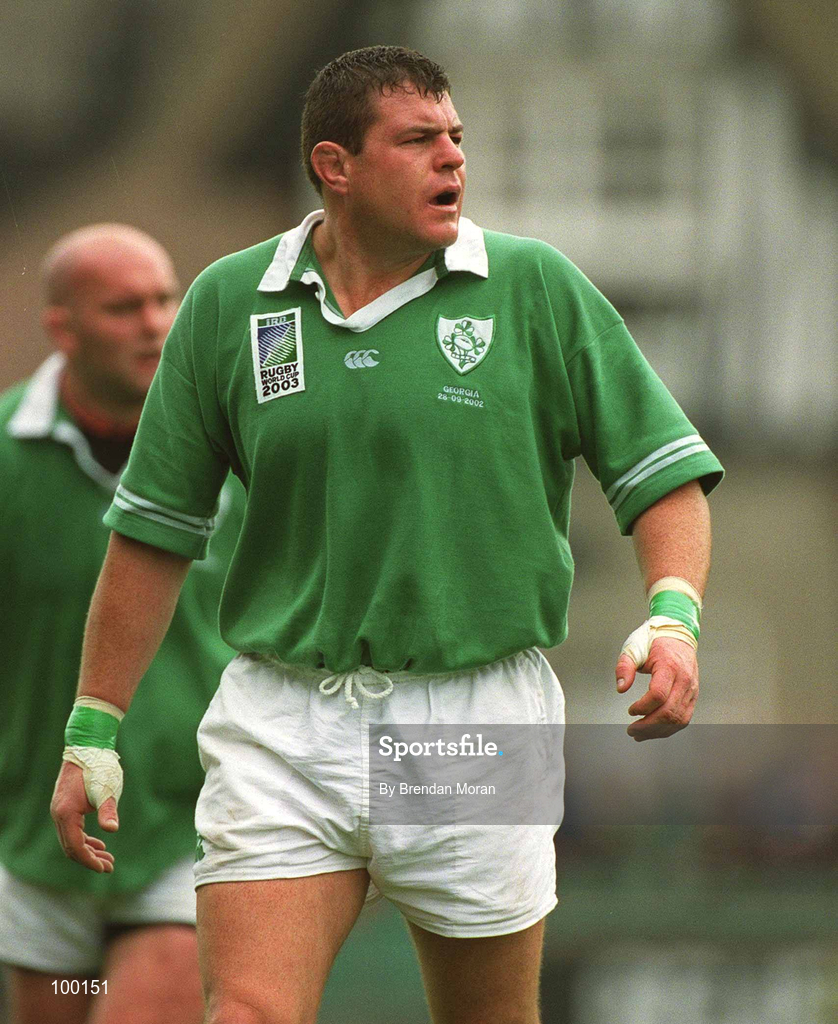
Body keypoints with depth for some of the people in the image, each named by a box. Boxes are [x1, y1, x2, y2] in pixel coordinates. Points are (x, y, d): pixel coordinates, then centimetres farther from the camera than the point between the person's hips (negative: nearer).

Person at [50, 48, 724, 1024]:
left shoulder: (537, 288, 0)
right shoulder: (228, 303, 4)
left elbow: (663, 469, 2)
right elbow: (154, 529, 10)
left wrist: (673, 615, -17)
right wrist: (94, 731, 9)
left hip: (475, 721, -1)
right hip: (280, 728, 1)